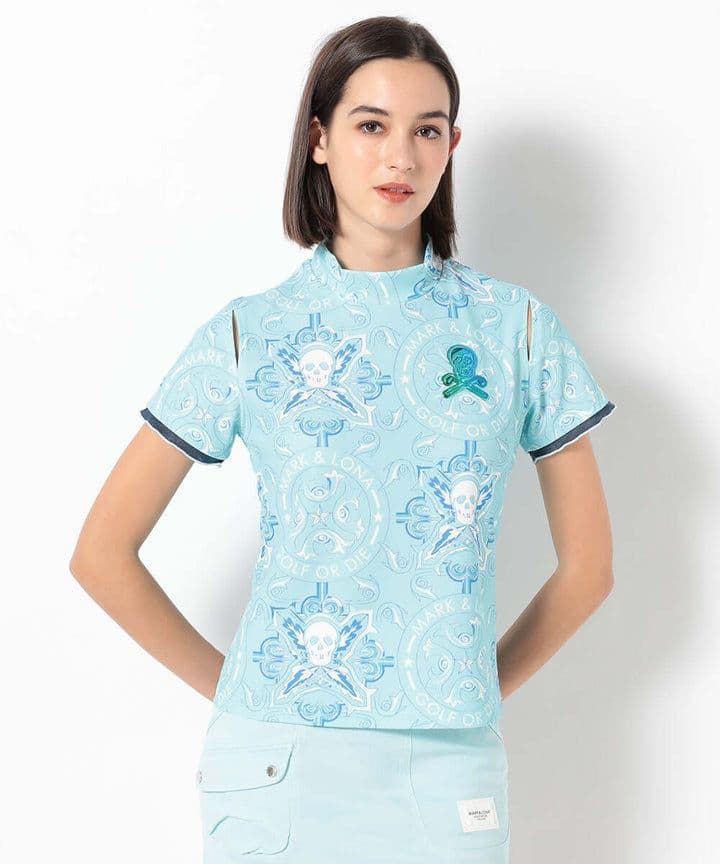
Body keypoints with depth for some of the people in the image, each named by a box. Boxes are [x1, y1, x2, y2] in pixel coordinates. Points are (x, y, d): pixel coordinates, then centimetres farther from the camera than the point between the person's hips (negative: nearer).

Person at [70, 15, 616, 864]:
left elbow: (586, 566, 7)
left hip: (448, 769, 1)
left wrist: (475, 690, 4)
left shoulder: (517, 327, 1)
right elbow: (102, 552, 2)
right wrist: (229, 686, 0)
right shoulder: (246, 336, -1)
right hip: (277, 763, 0)